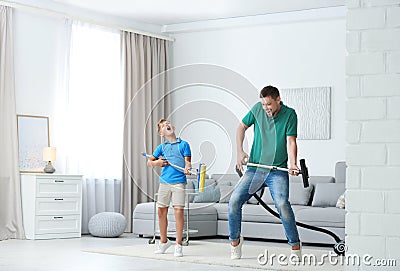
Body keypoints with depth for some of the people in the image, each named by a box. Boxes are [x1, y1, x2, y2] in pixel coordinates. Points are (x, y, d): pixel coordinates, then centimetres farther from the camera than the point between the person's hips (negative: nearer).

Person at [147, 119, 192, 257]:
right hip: (164, 182, 4)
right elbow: (149, 162, 20)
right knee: (161, 211, 8)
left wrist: (187, 168, -23)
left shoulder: (183, 144, 4)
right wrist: (157, 163, -1)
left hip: (179, 182, -4)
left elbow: (188, 162, -1)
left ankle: (178, 245, -1)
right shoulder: (161, 147, 12)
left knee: (178, 211, -9)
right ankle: (163, 241, 25)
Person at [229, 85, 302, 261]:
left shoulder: (289, 114, -5)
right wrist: (240, 152, 4)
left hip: (278, 171, -3)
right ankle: (235, 241, 12)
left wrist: (293, 164, -28)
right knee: (234, 201, -10)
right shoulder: (258, 109, 3)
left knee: (282, 204, -25)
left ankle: (295, 248, -10)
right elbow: (242, 127, 15)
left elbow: (290, 141, -12)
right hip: (255, 169, 3)